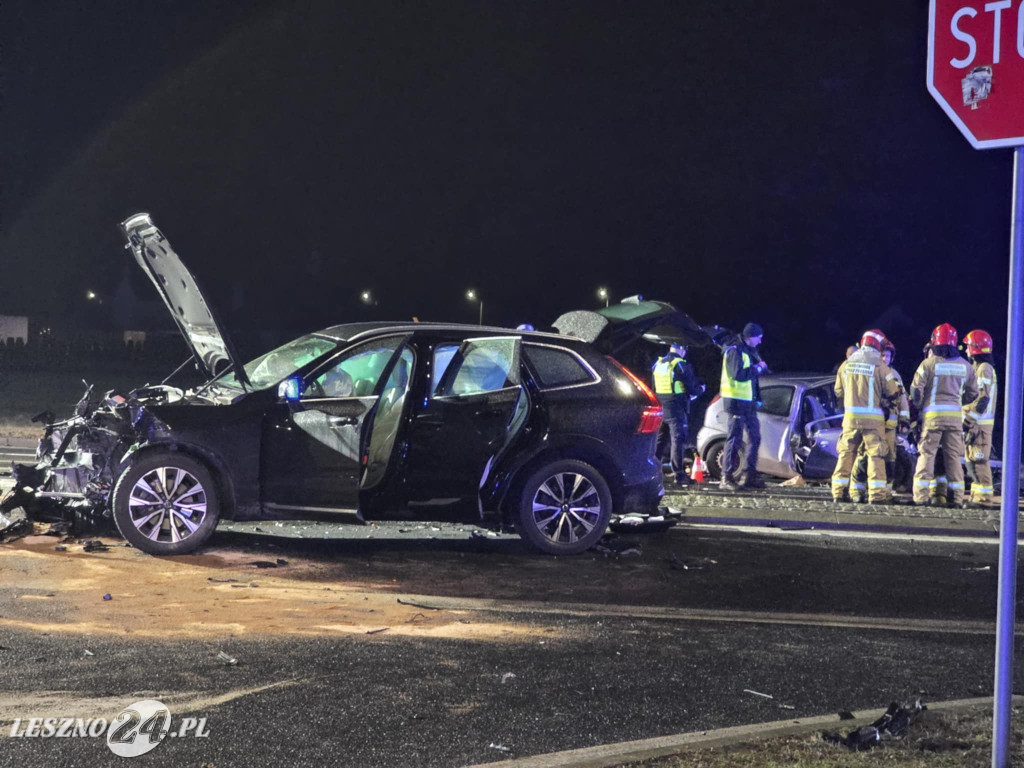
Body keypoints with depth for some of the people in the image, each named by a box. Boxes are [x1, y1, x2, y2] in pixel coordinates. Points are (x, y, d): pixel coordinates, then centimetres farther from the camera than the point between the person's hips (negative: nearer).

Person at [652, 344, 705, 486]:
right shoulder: (681, 365, -12)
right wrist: (701, 389, 11)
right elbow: (692, 389, -11)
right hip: (676, 409, -6)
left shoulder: (658, 364, 10)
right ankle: (679, 475, -3)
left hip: (661, 408, 6)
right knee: (677, 440, -3)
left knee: (659, 440, 16)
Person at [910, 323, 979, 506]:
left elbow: (916, 389, -5)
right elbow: (973, 393, 15)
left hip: (933, 414, -3)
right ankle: (957, 496, 10)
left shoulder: (929, 363, -6)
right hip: (955, 415, 3)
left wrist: (918, 406, 12)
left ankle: (922, 495, -4)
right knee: (953, 456, 9)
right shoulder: (965, 366, 8)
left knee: (926, 454, 0)